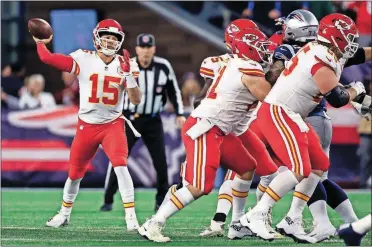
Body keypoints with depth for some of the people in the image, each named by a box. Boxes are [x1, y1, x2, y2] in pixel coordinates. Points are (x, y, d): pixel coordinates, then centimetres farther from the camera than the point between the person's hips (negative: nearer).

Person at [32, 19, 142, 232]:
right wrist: (40, 42, -1)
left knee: (120, 165, -22)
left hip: (113, 124, -1)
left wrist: (130, 77, -21)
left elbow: (136, 100, -8)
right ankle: (65, 213, 36)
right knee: (75, 172, 13)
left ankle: (131, 217, -19)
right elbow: (47, 58, -12)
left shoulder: (123, 64, -4)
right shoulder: (84, 60, -9)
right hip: (87, 125, 1)